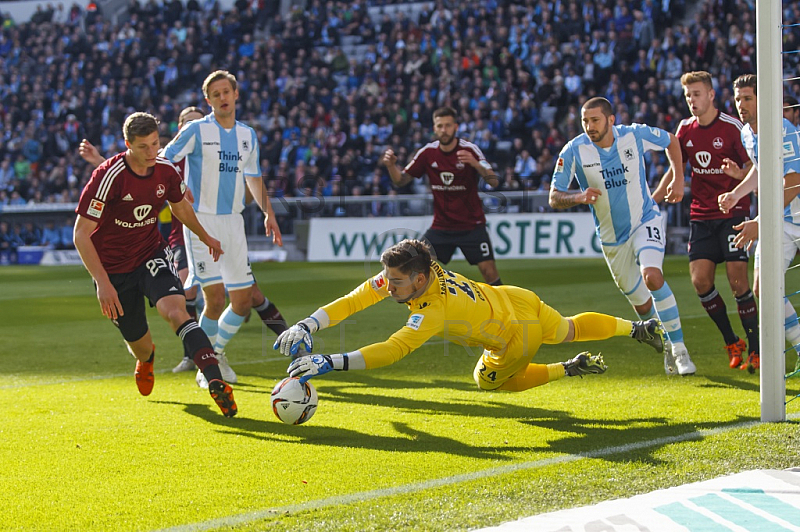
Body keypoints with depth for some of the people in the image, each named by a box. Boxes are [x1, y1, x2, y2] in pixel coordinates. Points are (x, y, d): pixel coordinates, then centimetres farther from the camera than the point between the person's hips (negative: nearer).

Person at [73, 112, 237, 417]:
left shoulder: (167, 171, -8)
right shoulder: (108, 177, -23)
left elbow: (180, 206, 17)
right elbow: (81, 234, -20)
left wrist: (205, 237, 32)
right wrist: (103, 283, -27)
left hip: (151, 254, 2)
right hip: (114, 268, -2)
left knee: (175, 310, -28)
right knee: (139, 344, 9)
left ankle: (216, 382, -40)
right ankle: (145, 360, 51)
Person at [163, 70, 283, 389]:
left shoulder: (248, 135, 11)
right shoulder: (197, 130, -5)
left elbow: (254, 178, 22)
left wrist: (269, 213, 13)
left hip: (233, 221, 5)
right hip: (201, 221, -5)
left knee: (244, 299, 4)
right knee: (215, 297, -14)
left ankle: (218, 350, 29)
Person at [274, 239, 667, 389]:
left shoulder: (433, 312, -41)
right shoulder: (406, 272, -22)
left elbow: (391, 351, -52)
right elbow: (354, 300, -22)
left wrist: (330, 363, -60)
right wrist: (308, 325, -35)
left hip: (516, 338, -7)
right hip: (519, 301, 7)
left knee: (488, 381, 21)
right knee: (569, 330, 32)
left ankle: (570, 369, 25)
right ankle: (639, 328, 49)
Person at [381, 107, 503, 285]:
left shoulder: (469, 150, -11)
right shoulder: (427, 153, -1)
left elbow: (494, 181, -21)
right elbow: (401, 181, 4)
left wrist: (475, 164, -40)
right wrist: (391, 166, -18)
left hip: (471, 225, -3)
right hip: (441, 226, 3)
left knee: (489, 270, -11)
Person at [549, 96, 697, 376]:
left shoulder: (634, 135, -13)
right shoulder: (574, 151, -15)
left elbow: (671, 141, 8)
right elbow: (554, 198, -13)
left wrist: (678, 180, -2)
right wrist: (579, 197, -33)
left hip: (646, 220, -2)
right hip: (612, 237, 2)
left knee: (652, 277, -28)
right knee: (642, 305, 7)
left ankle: (679, 349, -17)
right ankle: (668, 345, 36)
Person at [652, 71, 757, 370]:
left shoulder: (732, 127, -9)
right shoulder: (685, 129, 7)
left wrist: (739, 173, -29)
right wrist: (652, 201, 14)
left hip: (733, 213, -5)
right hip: (701, 216, 5)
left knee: (737, 280, -12)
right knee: (700, 280, -6)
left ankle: (756, 348, 0)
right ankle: (733, 344, 10)